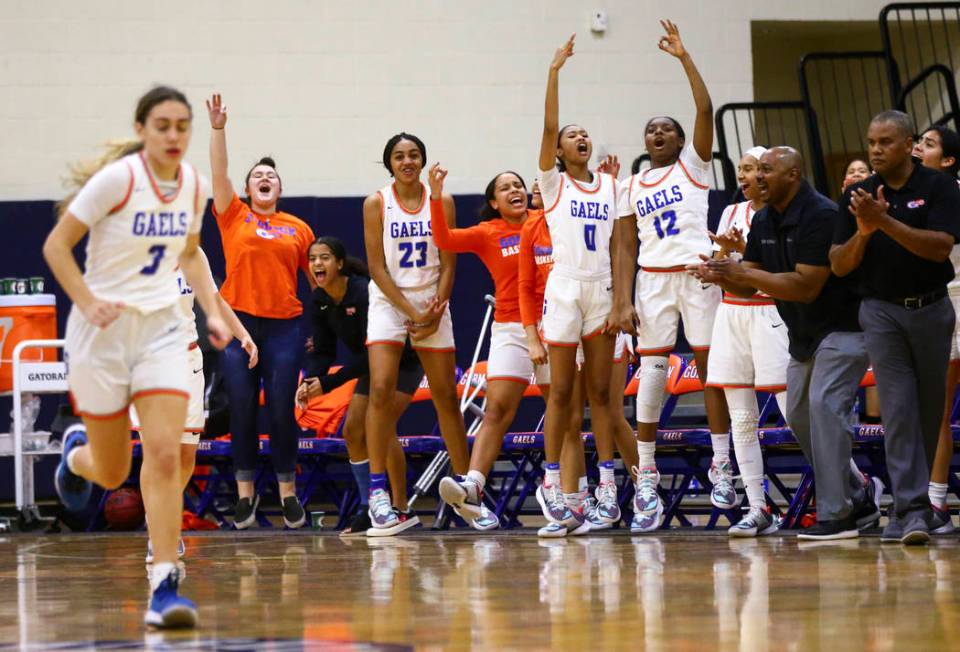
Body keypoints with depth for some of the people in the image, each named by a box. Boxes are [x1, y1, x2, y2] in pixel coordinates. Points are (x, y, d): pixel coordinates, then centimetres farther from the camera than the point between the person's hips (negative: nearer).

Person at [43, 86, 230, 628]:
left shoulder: (195, 185, 0)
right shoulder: (117, 179, -16)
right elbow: (57, 245, -11)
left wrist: (213, 310, 7)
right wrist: (88, 303, -24)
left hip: (161, 327, 3)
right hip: (104, 328, -3)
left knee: (166, 453, -14)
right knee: (112, 473, 7)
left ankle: (165, 586, -13)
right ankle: (77, 453, 45)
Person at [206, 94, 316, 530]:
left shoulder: (298, 228, 10)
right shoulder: (234, 217, 7)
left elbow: (317, 274, 15)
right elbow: (219, 174, -4)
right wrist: (218, 129, -13)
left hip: (284, 326, 0)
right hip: (239, 322, 0)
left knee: (282, 411, 0)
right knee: (242, 410, 1)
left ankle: (288, 493, 10)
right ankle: (245, 492, 9)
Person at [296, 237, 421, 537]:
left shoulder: (363, 293, -31)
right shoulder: (320, 300, -7)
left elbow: (369, 353, -31)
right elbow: (322, 351, -4)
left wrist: (327, 383, -33)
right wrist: (308, 382, -24)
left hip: (404, 362, -8)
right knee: (353, 429, 0)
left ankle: (401, 508, -14)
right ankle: (370, 509, 9)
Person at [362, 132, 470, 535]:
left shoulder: (441, 202, 3)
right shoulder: (376, 204, -3)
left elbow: (448, 263, 2)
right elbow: (377, 267, -6)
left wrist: (435, 310, -12)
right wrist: (411, 313, -13)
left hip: (432, 305, 2)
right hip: (388, 304, -2)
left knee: (446, 398, 5)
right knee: (381, 390, -17)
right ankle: (378, 493, -15)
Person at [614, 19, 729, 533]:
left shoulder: (692, 165, 6)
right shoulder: (630, 187, 12)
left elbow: (705, 109, -7)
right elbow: (626, 248, 9)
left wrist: (684, 57, -8)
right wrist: (624, 302, -1)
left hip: (697, 274, -2)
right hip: (653, 280, 2)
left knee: (709, 366, -1)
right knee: (650, 372, -5)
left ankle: (721, 465, 7)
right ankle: (645, 479, -5)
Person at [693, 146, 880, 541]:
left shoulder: (821, 215, -22)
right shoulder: (764, 221, 5)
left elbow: (806, 286, -27)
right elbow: (747, 287, 6)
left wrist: (742, 272, -29)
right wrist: (722, 276, -18)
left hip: (843, 327, -9)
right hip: (804, 333, 10)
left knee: (825, 405, -20)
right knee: (799, 415, 11)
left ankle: (836, 515, -18)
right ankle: (859, 495, 24)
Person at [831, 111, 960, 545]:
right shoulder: (857, 196, 6)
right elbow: (839, 266, 3)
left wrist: (885, 221, -23)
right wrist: (864, 231, -15)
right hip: (881, 311, 0)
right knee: (898, 410, -10)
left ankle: (911, 504, 21)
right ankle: (912, 510, -15)